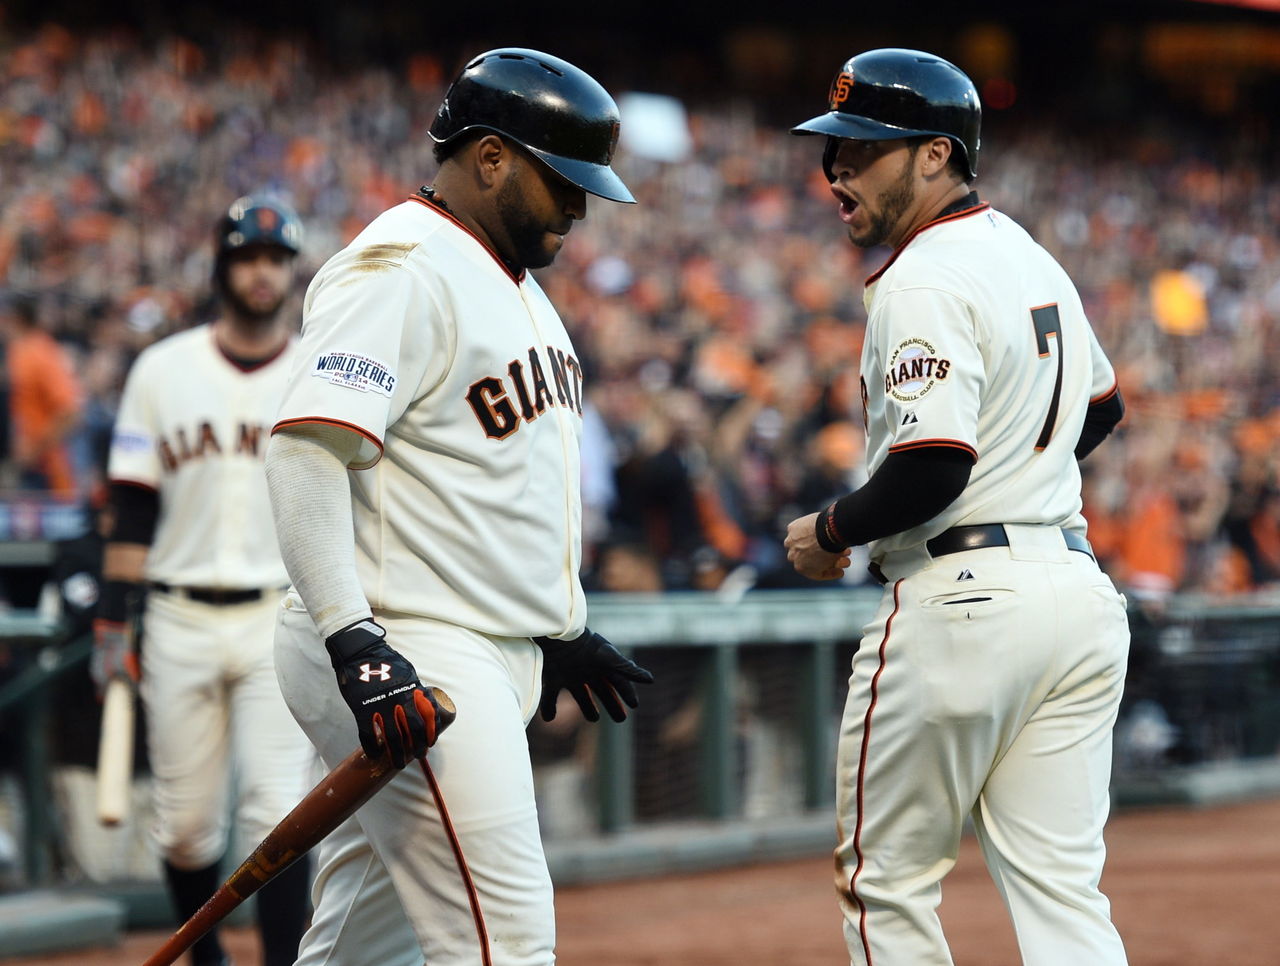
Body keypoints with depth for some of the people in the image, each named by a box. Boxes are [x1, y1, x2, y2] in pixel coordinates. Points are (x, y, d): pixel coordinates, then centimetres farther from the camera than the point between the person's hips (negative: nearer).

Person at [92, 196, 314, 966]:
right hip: (180, 620, 1)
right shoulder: (164, 371, 5)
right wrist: (114, 626, -1)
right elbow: (133, 515, 5)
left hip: (282, 621, -1)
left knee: (278, 811, -12)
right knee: (186, 820, 6)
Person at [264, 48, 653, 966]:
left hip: (492, 661, 10)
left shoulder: (514, 280, 19)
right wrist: (357, 642, -31)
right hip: (411, 658, -10)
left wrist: (562, 624, 30)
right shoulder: (400, 271, -13)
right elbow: (307, 452, -23)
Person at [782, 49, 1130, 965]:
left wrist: (829, 532, -7)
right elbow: (1101, 407, 30)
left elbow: (930, 470, -22)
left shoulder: (924, 282, -14)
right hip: (1078, 588, 9)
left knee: (887, 884, 5)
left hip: (959, 599, -9)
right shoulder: (1031, 256, 16)